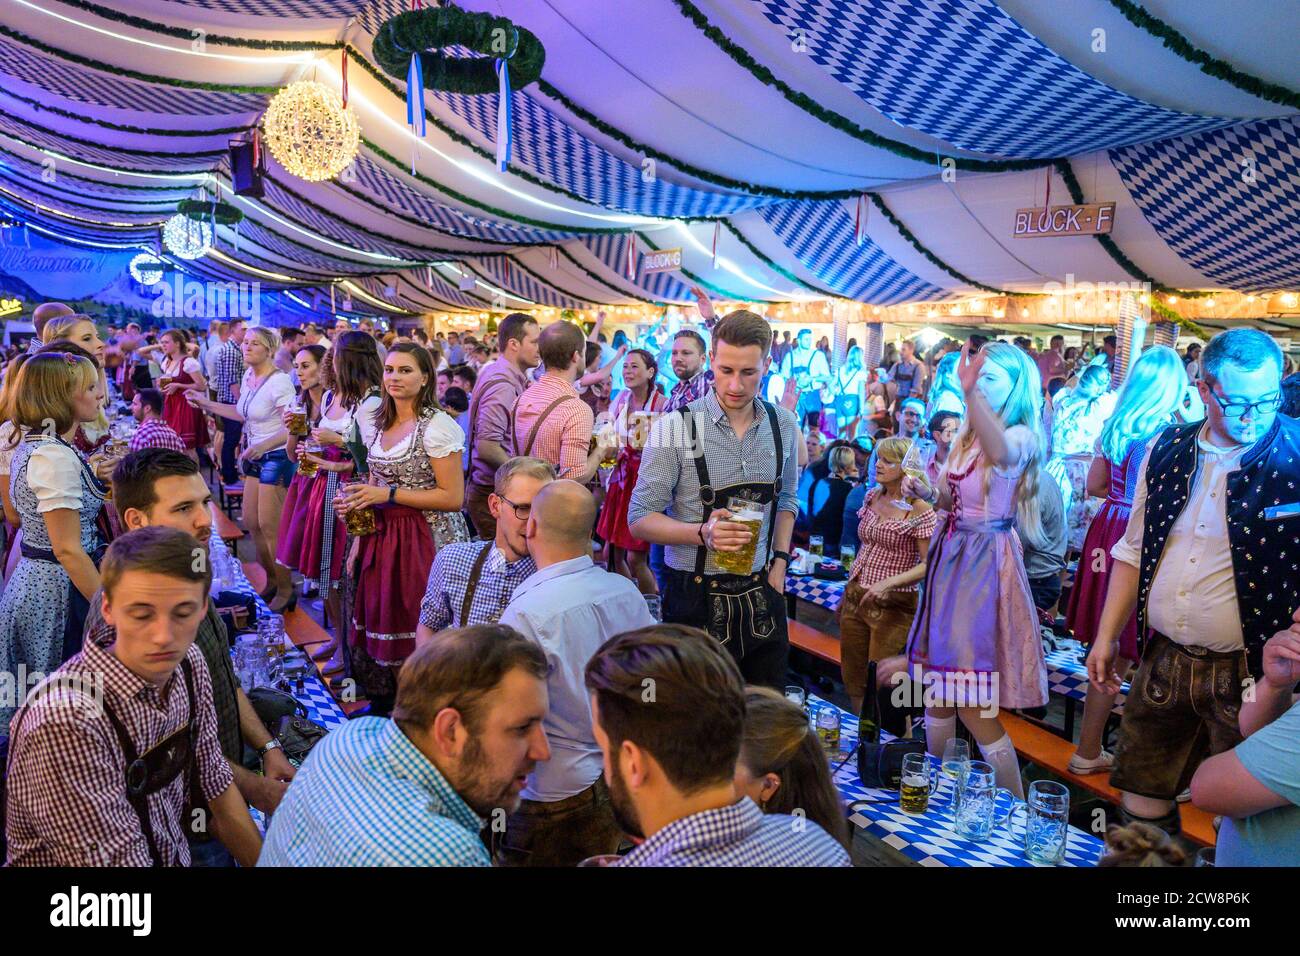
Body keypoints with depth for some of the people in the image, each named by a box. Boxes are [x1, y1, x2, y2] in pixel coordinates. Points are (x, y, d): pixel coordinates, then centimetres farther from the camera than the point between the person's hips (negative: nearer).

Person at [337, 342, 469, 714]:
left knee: (413, 627, -3)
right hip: (380, 535, 7)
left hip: (424, 539, -7)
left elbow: (453, 498, -16)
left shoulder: (437, 426, -12)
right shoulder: (375, 424, 11)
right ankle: (383, 701, 26)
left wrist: (389, 495, -17)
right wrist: (356, 499, 5)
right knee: (376, 616, 8)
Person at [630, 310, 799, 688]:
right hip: (696, 596, -4)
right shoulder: (676, 427, -13)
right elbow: (640, 519, -9)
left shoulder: (784, 425, 3)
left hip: (761, 595, 4)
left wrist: (780, 562, 6)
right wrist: (703, 533, -24)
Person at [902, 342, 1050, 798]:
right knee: (937, 681, 15)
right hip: (950, 556, 7)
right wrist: (927, 492, 0)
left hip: (986, 562, -7)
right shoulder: (968, 435, 9)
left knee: (970, 699, -5)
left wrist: (971, 391, -48)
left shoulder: (1021, 437, -12)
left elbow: (1000, 452, -39)